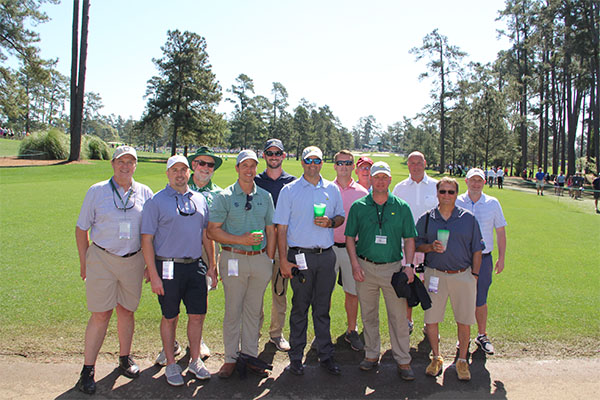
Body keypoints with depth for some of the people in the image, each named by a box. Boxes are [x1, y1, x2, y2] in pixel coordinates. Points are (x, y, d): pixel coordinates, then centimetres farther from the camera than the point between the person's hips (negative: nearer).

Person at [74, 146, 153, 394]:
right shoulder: (97, 191, 2)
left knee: (127, 311, 11)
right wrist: (84, 262, 4)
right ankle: (87, 369, 11)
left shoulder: (145, 193, 5)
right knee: (100, 314, -1)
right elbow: (81, 228, 6)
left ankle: (125, 359, 28)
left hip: (133, 260, 2)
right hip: (102, 259, -2)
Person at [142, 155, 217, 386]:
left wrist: (211, 266, 11)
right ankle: (171, 365, 25)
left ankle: (195, 360, 28)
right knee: (170, 318, 8)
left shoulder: (200, 200, 10)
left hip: (196, 266, 4)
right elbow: (147, 240, -6)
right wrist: (154, 275, -11)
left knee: (198, 315, 8)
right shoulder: (156, 202, -3)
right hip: (168, 267, -4)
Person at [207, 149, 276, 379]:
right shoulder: (224, 197, -1)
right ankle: (231, 358, 19)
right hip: (234, 259, -3)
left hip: (260, 259, 3)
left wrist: (269, 260, 6)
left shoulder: (265, 196, 9)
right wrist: (241, 240, -15)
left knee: (254, 310, 11)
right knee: (233, 311, 4)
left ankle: (250, 355, 24)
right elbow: (212, 231, -5)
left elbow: (271, 231, 12)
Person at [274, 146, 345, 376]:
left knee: (323, 308, 11)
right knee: (300, 309, 6)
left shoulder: (332, 189, 9)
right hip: (300, 256, -2)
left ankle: (326, 356, 23)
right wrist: (283, 259, -8)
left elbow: (341, 217, 17)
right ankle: (296, 357, 19)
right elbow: (281, 227, -1)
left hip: (326, 255, 3)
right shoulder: (289, 190, 1)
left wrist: (331, 222, -7)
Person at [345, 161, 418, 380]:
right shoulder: (358, 206, 3)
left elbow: (409, 239, 5)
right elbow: (350, 237, 5)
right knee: (368, 315, 11)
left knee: (398, 316, 3)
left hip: (393, 268, -1)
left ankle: (403, 361, 16)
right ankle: (372, 354, 27)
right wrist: (355, 263, -5)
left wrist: (408, 265, -6)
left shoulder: (401, 207, 3)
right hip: (365, 268, 1)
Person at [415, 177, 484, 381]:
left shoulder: (468, 218, 3)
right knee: (431, 319, 5)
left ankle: (462, 360, 26)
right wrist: (431, 247, -12)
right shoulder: (426, 219, 3)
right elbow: (416, 244, 8)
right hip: (435, 275, 0)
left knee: (464, 320, 7)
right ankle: (436, 358, 25)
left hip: (463, 275, 0)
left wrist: (474, 275, 2)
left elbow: (477, 250, 6)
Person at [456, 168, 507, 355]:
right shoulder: (456, 203, -1)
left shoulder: (493, 203, 3)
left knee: (481, 301, 8)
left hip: (484, 258, 1)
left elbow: (500, 232, 9)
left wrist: (501, 258, 6)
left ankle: (482, 335, 26)